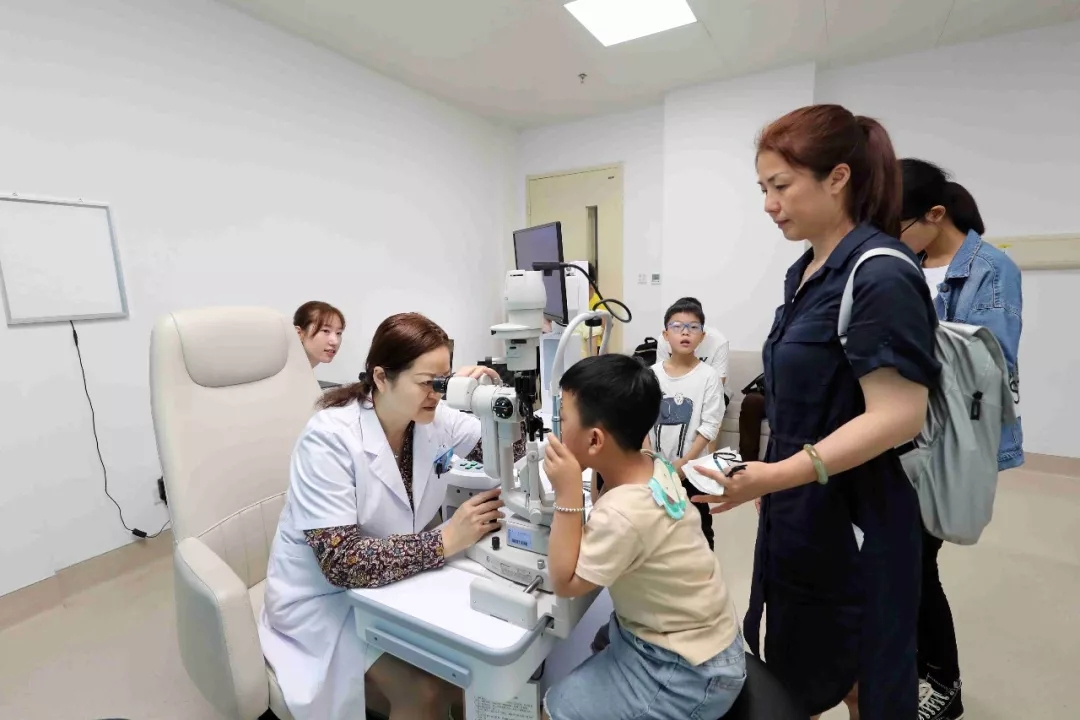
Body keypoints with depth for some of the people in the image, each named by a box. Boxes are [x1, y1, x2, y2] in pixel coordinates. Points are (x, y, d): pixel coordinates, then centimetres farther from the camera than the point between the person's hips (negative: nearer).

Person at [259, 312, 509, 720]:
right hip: (325, 598, -5)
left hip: (395, 578, 5)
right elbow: (341, 562, -31)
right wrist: (447, 540, -37)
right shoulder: (330, 439, -26)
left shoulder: (435, 419, -10)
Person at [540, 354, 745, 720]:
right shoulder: (653, 467, -12)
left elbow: (565, 583, -19)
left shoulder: (624, 515, -34)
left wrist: (567, 493, -27)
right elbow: (599, 536, 4)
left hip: (689, 672, -7)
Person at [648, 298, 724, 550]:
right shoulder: (652, 373, -4)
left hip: (692, 468, -3)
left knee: (698, 525, 13)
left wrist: (684, 463, -17)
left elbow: (709, 426, -12)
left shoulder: (709, 376, -11)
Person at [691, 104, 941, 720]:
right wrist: (769, 480, 16)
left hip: (853, 520, -8)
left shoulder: (880, 273, -19)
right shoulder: (808, 271, 7)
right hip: (801, 512, 8)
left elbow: (897, 415, -24)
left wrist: (777, 475, -31)